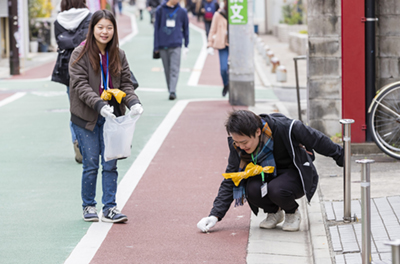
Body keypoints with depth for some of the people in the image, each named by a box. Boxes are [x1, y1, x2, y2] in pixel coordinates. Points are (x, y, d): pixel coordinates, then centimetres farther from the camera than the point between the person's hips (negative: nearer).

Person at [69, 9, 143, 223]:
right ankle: (88, 207, 16)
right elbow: (80, 85, -13)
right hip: (86, 117, -3)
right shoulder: (80, 54, -7)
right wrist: (99, 105, -27)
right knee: (91, 164, 1)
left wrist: (133, 102, -15)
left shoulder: (118, 55, 6)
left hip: (111, 117, 3)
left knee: (110, 164, 2)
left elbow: (126, 83, 6)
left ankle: (109, 208, 7)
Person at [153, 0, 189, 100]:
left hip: (176, 45, -1)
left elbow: (186, 28, 13)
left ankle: (172, 91, -17)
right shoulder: (160, 10, 4)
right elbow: (156, 28, 4)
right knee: (167, 69, 7)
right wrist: (156, 46, 1)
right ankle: (171, 91, 15)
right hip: (163, 46, 1)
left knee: (174, 69, -10)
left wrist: (186, 45, 11)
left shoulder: (182, 12, 6)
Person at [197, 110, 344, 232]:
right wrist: (215, 215, -16)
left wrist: (341, 158, -3)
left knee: (276, 190, -35)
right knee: (252, 190, -29)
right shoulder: (237, 145, -15)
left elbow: (318, 141, -15)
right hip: (266, 175, 4)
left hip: (296, 175, -4)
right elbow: (229, 182, -8)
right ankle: (274, 212, 4)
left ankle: (292, 213, 0)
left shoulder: (284, 128, -29)